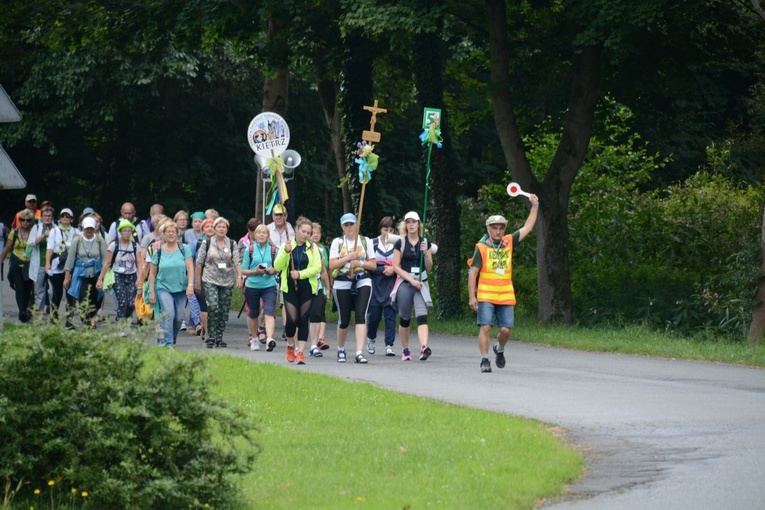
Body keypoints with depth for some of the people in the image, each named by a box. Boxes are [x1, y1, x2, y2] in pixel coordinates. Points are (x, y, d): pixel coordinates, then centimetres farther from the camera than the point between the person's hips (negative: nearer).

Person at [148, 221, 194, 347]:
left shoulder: (184, 249, 0)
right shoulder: (159, 251, 2)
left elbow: (190, 268, -5)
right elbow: (152, 273, 7)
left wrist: (190, 285, -18)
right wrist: (151, 291, 3)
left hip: (181, 288, 1)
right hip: (163, 288, -1)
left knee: (179, 317, 3)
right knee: (168, 315, -17)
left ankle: (166, 340, 25)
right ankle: (167, 343, -15)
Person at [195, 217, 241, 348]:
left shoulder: (232, 244, 6)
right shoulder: (207, 244, 2)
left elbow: (237, 261, -2)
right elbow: (199, 262, 5)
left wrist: (239, 276, -17)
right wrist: (198, 281, 3)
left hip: (227, 282, 3)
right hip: (210, 281, -3)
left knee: (224, 310, 4)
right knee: (213, 308, -17)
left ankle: (219, 338, 14)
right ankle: (211, 337, -12)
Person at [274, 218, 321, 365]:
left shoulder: (312, 247, 6)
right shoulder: (286, 246, 4)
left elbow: (317, 267, -3)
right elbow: (278, 267, -4)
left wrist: (300, 274, -15)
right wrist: (286, 252, -19)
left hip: (307, 289, 1)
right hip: (290, 288, -1)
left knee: (303, 320, -2)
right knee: (291, 320, -9)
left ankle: (300, 352, 2)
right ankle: (290, 346, 18)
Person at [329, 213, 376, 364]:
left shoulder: (365, 241, 10)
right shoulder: (337, 242, 7)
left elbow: (373, 265, 8)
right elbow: (332, 265, -2)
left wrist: (360, 262, -9)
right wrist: (348, 257, -13)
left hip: (363, 282, 0)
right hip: (342, 283, 0)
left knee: (361, 316, -15)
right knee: (344, 319, 3)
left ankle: (359, 353, -20)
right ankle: (341, 350, 27)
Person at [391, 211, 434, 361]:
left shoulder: (425, 243, 10)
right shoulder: (400, 243, 3)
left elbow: (429, 267, 11)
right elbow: (396, 267, -2)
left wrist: (425, 253, -8)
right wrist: (411, 280, -11)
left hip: (421, 284, 0)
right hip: (404, 283, 0)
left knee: (422, 316, -17)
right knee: (405, 319, 7)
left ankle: (424, 348, -33)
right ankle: (405, 350, 20)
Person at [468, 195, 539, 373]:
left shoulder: (508, 243, 9)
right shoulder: (481, 248, -2)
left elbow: (527, 228, 16)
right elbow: (473, 273, -2)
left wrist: (535, 206, 13)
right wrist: (472, 296, -6)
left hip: (506, 296, 3)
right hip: (486, 296, -3)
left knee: (505, 329, 1)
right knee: (485, 327, -10)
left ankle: (499, 350, 31)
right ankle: (485, 360, -2)